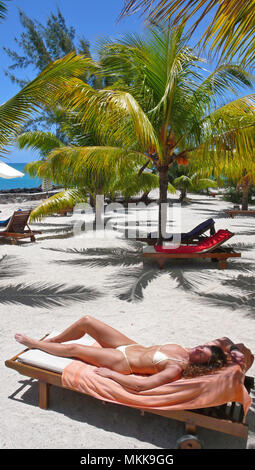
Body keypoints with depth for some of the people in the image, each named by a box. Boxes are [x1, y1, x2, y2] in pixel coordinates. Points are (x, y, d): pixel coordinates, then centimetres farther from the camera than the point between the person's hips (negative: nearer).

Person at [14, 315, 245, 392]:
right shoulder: (183, 350, -6)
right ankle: (52, 340, 30)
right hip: (130, 345, 7)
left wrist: (109, 373, -24)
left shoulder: (176, 369, -27)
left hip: (122, 362, -7)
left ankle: (32, 343, 25)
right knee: (86, 321, 2)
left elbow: (141, 385, -32)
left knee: (72, 348, -4)